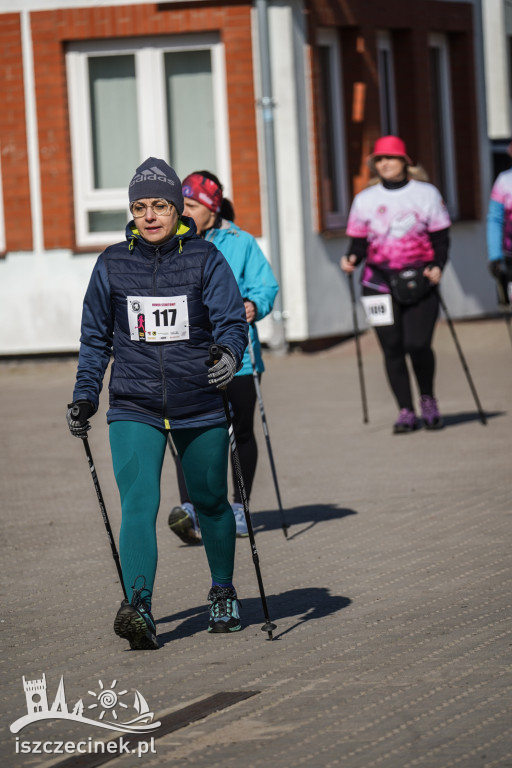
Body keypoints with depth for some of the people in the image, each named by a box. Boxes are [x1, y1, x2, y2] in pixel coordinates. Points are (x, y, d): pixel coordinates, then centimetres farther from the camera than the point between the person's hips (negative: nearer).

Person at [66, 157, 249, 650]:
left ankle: (224, 595, 35)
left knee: (211, 503, 13)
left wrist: (230, 354, -29)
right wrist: (85, 394, 7)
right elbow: (95, 337, 13)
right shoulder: (113, 264, 4)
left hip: (200, 409, 0)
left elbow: (230, 320, -8)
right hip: (133, 409, 0)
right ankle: (138, 608, -27)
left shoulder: (205, 259, -2)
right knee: (138, 505, -17)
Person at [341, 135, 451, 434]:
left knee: (418, 345, -12)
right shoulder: (365, 200, 11)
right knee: (392, 348, -2)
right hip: (380, 282, 2)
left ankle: (428, 400, 14)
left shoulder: (426, 194, 7)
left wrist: (438, 266, -10)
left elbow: (441, 237, 7)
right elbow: (359, 241, 11)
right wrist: (352, 259, -10)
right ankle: (406, 412, 8)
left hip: (419, 282, -2)